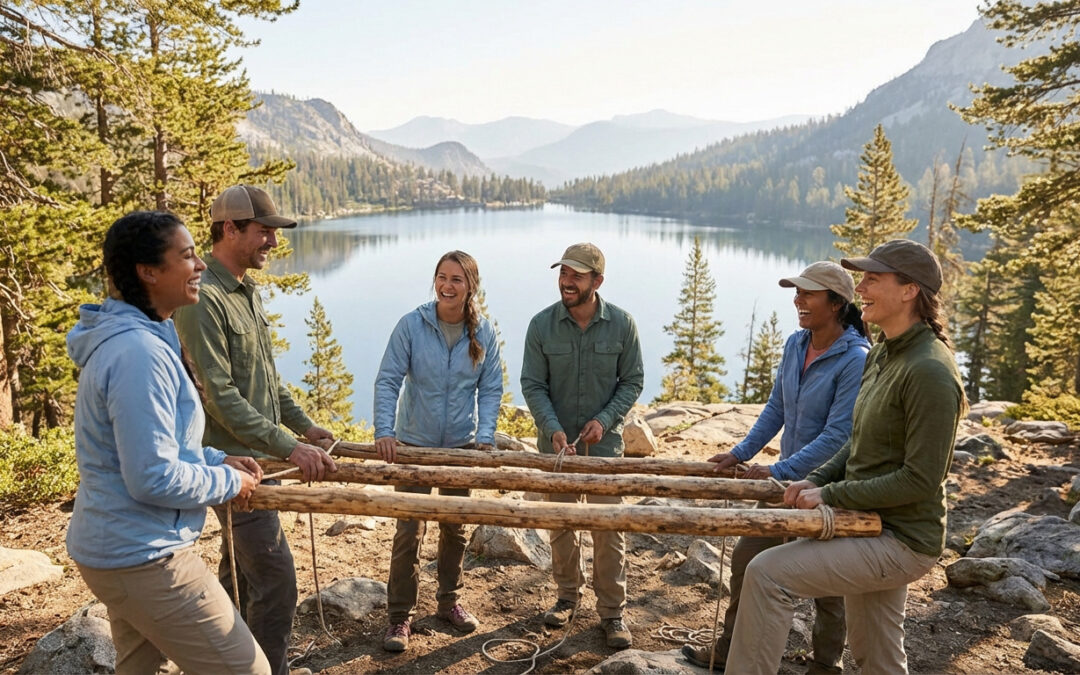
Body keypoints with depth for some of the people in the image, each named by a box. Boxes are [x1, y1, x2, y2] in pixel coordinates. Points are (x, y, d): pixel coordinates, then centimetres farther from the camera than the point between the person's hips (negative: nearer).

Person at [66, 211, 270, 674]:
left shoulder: (126, 338, 8)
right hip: (144, 558, -11)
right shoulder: (140, 353, -25)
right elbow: (155, 479, -26)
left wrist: (216, 459, 8)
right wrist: (228, 481, -11)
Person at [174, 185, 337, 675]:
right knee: (276, 578, -7)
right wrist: (289, 447, -26)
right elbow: (221, 395, -24)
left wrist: (301, 424, 16)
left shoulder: (247, 292, 12)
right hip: (234, 460, -10)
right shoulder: (203, 299, -18)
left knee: (238, 573, 20)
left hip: (255, 456, 10)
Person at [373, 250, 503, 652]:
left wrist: (485, 437, -15)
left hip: (462, 445, 3)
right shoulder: (411, 325, -13)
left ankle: (449, 601, 36)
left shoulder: (484, 333, -6)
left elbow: (491, 389, -2)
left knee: (454, 528, 16)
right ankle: (399, 616, 14)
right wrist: (384, 432, -24)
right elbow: (387, 381, -13)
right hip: (414, 442, -2)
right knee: (409, 531, -2)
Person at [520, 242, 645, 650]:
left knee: (609, 529, 2)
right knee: (561, 526, 14)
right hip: (557, 443, 2)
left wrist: (604, 420, -14)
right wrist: (553, 429, -18)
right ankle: (568, 596, 35)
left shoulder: (622, 325, -8)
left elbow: (633, 381, -1)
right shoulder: (542, 325, -8)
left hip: (604, 443, -1)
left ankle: (612, 613, 17)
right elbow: (532, 385, -5)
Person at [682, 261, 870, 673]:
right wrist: (741, 453, 2)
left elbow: (837, 435, -24)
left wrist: (778, 472, -25)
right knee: (745, 559, 14)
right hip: (787, 478, 7)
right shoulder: (796, 344, 0)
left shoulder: (855, 359, -21)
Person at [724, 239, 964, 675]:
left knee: (768, 574, -19)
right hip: (875, 527, 9)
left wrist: (831, 496, -19)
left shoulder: (929, 373, -23)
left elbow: (920, 480, -23)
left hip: (902, 541, -9)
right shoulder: (882, 354, 6)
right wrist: (816, 480, 0)